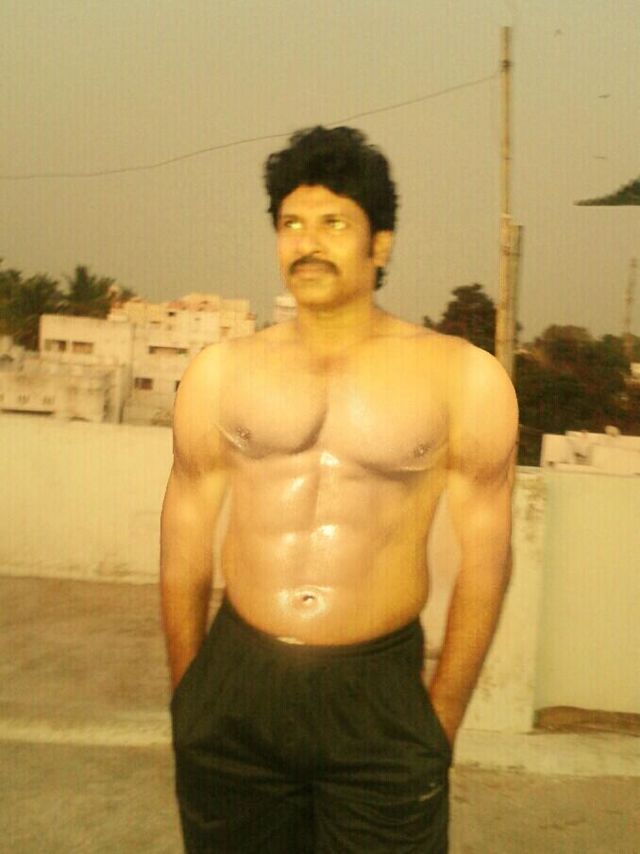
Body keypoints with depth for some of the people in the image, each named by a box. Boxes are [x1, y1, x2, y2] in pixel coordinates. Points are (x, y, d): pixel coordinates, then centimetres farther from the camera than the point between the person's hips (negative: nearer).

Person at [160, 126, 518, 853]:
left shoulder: (465, 380, -3)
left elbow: (483, 558, 1)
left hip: (381, 693, -2)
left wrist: (443, 718, 3)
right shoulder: (222, 372, 3)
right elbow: (184, 548, 7)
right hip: (234, 689, 2)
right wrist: (187, 700, 10)